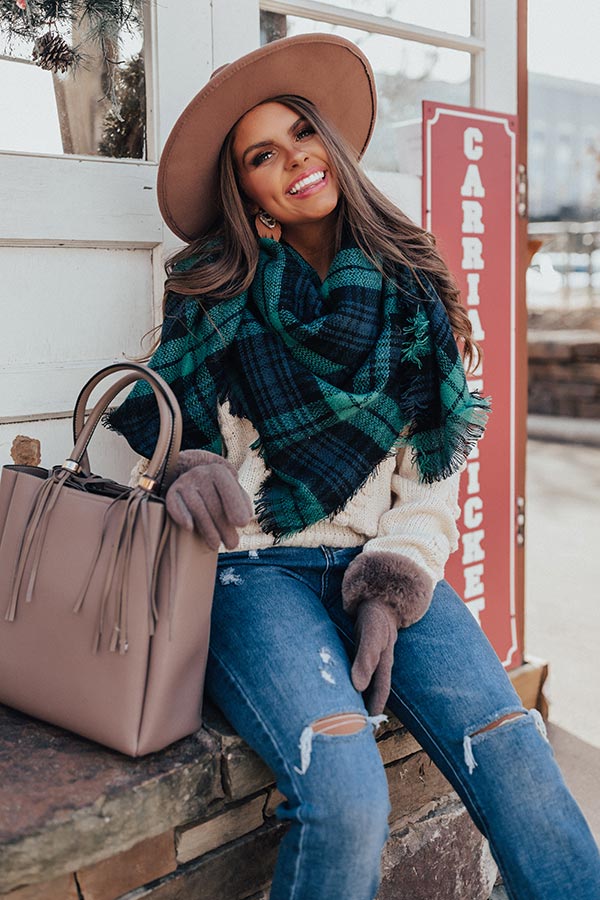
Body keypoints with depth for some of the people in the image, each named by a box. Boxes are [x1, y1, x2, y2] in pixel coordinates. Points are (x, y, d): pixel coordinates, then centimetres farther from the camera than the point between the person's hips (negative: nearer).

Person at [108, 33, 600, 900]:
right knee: (347, 802, -26)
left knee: (518, 767, -19)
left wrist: (391, 590, -7)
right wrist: (190, 469, -20)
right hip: (259, 567, -2)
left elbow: (433, 466, 7)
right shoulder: (214, 294, 5)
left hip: (387, 564, 3)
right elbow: (161, 423, 5)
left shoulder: (411, 291, 11)